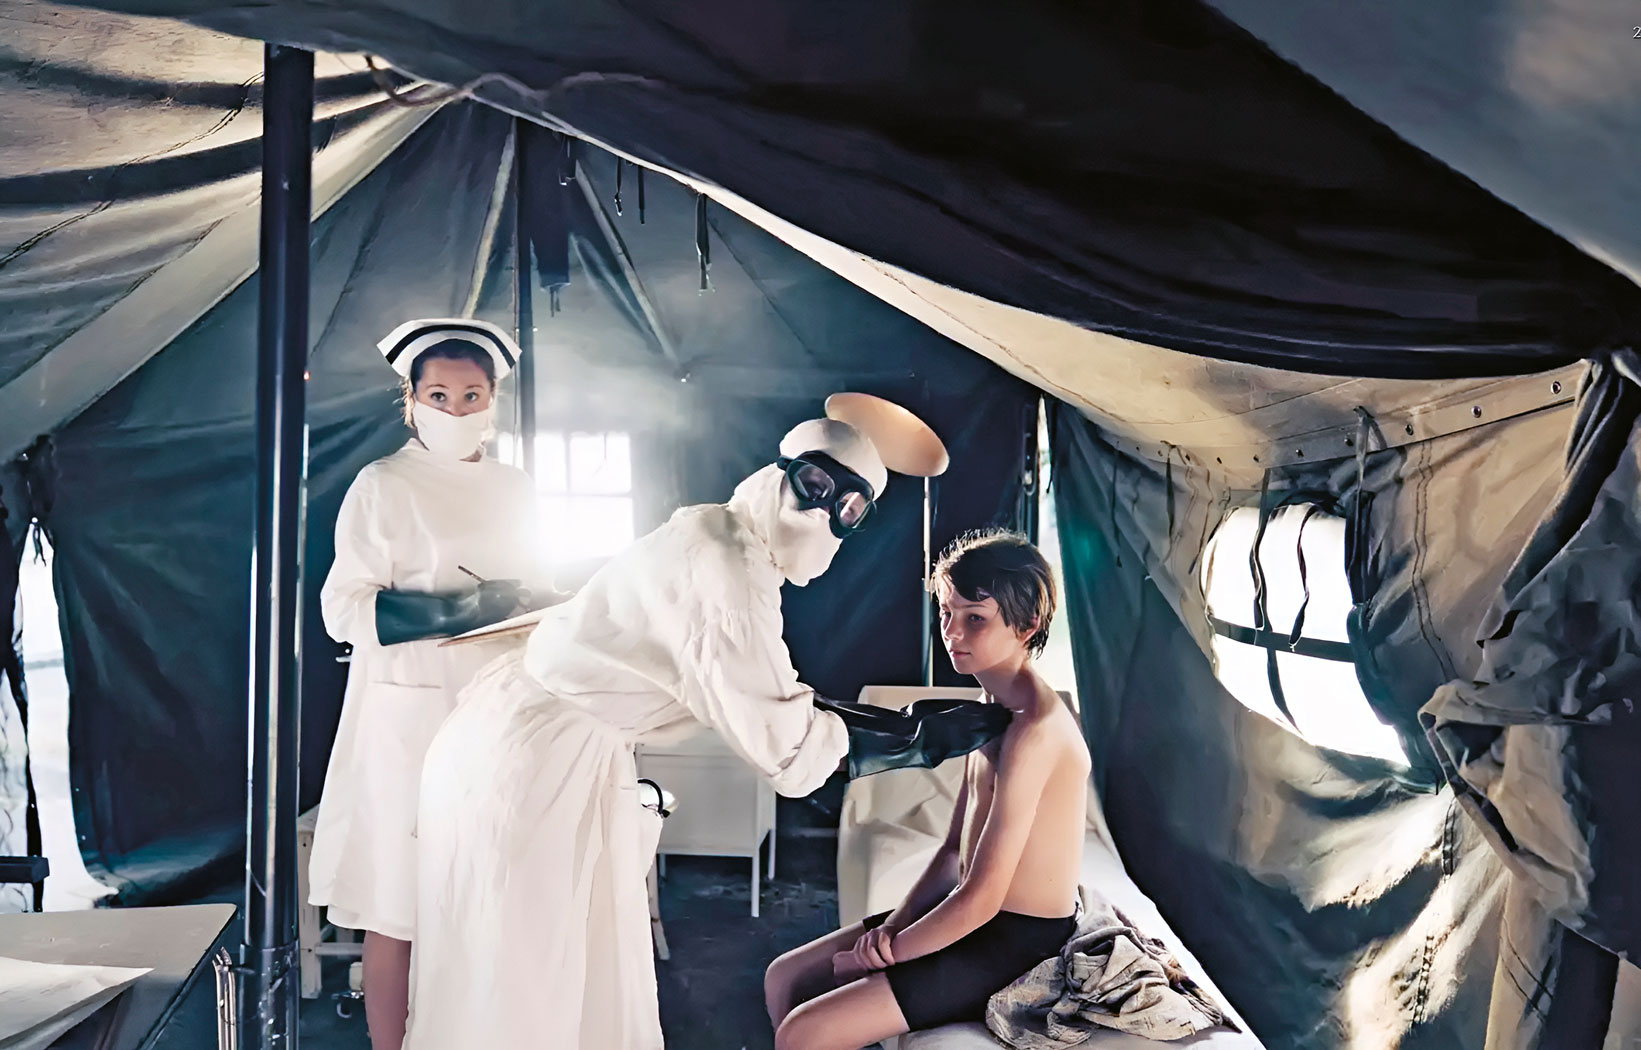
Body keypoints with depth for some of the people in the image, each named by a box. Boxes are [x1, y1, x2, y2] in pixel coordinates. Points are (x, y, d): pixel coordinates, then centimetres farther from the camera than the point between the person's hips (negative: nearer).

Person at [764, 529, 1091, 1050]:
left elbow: (981, 898, -25)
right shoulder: (992, 710, 6)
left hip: (1016, 944, -9)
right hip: (973, 917, 9)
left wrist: (885, 952, -11)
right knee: (783, 979, 10)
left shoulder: (1034, 729, -26)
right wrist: (891, 929, -2)